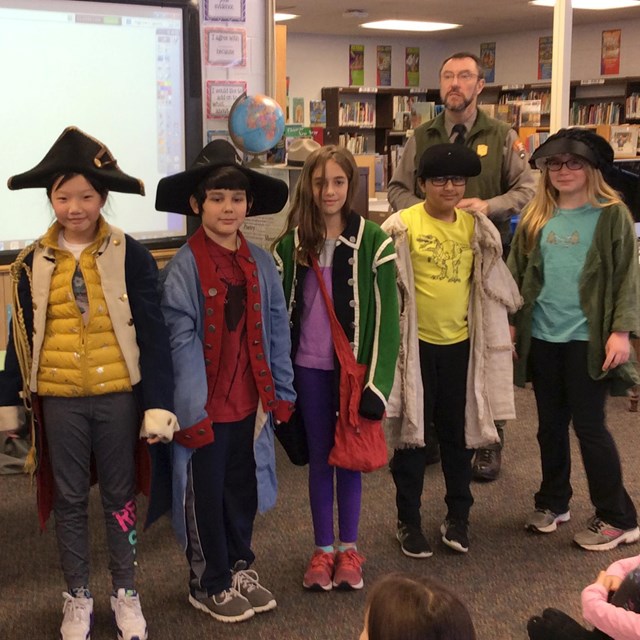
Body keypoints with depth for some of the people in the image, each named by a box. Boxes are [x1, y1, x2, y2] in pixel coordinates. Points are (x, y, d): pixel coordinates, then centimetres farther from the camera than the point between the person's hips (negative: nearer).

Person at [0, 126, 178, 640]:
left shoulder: (130, 255, -7)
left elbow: (153, 334, -7)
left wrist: (158, 403, -10)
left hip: (118, 394, -2)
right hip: (59, 399, 2)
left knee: (120, 494, 12)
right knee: (69, 499, 13)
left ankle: (126, 593, 29)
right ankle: (78, 597, 29)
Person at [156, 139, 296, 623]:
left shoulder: (261, 263, 2)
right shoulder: (184, 267, -13)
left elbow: (277, 329, 7)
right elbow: (182, 342, -15)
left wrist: (283, 390, 7)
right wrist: (191, 409, -17)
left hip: (250, 402, 5)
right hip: (207, 405, -4)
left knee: (244, 488, 18)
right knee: (206, 496, 11)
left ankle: (240, 568, 38)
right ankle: (209, 584, 29)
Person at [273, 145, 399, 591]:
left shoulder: (374, 242, -5)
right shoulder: (292, 244, 2)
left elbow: (386, 315, -7)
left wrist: (377, 380, -11)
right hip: (309, 366, 2)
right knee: (320, 457, 12)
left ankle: (349, 547, 25)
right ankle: (323, 549, 25)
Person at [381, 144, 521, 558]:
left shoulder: (476, 226, 4)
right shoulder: (402, 226, -10)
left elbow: (491, 282, 13)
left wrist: (502, 332, 14)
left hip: (461, 344, 4)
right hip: (417, 345, -3)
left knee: (460, 433, 13)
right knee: (413, 433, 7)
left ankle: (458, 516, 29)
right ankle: (409, 521, 21)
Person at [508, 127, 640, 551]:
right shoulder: (536, 218, 7)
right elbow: (517, 273, 11)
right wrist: (511, 322, 7)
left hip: (588, 338, -4)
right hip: (541, 337, 4)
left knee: (589, 426, -1)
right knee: (551, 424, 13)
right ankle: (553, 502, 30)